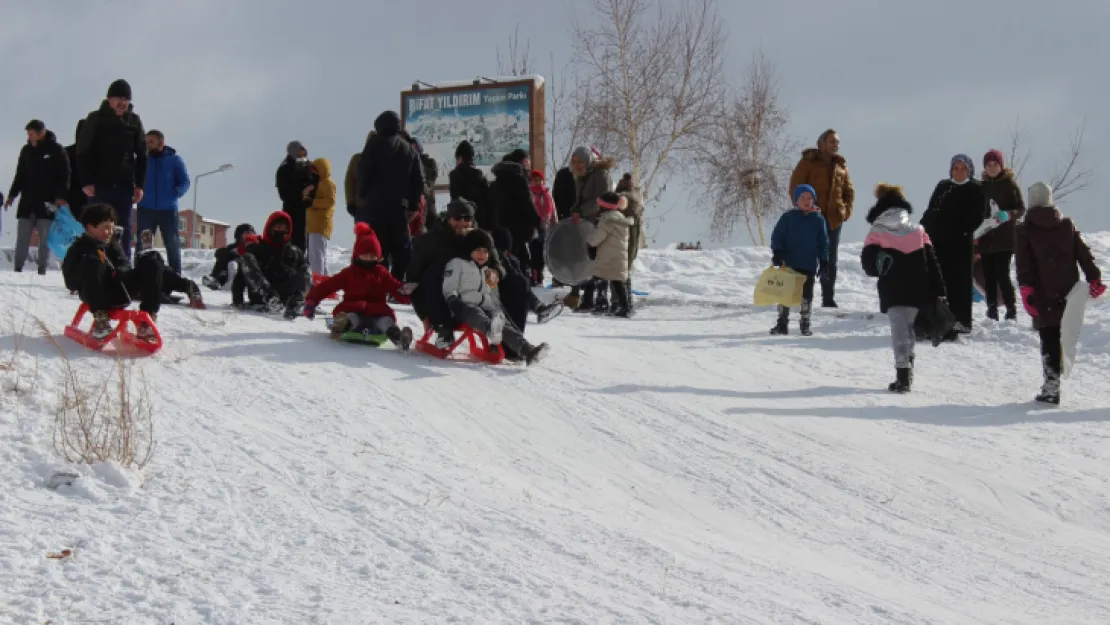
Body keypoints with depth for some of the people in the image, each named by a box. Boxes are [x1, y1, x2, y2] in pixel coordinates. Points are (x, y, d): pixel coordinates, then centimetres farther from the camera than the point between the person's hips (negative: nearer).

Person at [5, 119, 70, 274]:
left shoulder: (56, 150, -2)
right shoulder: (26, 151, 12)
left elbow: (64, 175, -4)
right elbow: (20, 175, 19)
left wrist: (61, 196, -14)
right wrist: (12, 194, 13)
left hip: (47, 202, -4)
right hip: (27, 201, 4)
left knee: (46, 237, -2)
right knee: (22, 237, 0)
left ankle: (42, 269, 1)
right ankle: (18, 267, 3)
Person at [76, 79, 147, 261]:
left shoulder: (134, 121, 8)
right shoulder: (96, 119, 0)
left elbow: (142, 155, 11)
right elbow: (83, 152, -2)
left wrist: (140, 185, 3)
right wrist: (87, 182, -11)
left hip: (125, 184, 3)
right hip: (100, 184, -3)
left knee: (124, 230, 1)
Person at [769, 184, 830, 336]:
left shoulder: (818, 219, 3)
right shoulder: (788, 217, -1)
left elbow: (823, 242, 7)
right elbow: (777, 236, 1)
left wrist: (824, 261, 3)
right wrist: (777, 253, -10)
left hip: (809, 264, 0)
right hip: (789, 262, 0)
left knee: (807, 293, 6)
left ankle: (805, 324, 16)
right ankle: (782, 322, 12)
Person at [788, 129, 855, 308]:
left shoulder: (841, 165, 11)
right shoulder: (808, 162, -4)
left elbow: (849, 190, 19)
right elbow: (795, 186, -5)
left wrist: (846, 210, 5)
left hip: (834, 219, 5)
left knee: (831, 261, 8)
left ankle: (828, 299, 14)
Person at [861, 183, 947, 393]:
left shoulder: (877, 234, -1)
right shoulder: (918, 231, 11)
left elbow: (869, 265, -11)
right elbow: (932, 263, 9)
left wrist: (881, 268, 8)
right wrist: (938, 291, 10)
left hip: (893, 293, -4)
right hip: (918, 292, 4)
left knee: (900, 333, -5)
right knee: (909, 331, 19)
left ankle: (903, 377, -19)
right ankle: (907, 374, 25)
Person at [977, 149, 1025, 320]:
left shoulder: (1010, 184, -1)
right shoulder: (982, 186, 12)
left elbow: (1021, 208, -2)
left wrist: (1009, 215, -23)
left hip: (1005, 238, -5)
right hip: (986, 239, 5)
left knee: (1002, 275, -12)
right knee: (989, 277, 3)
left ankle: (1011, 310, -6)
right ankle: (992, 311, 9)